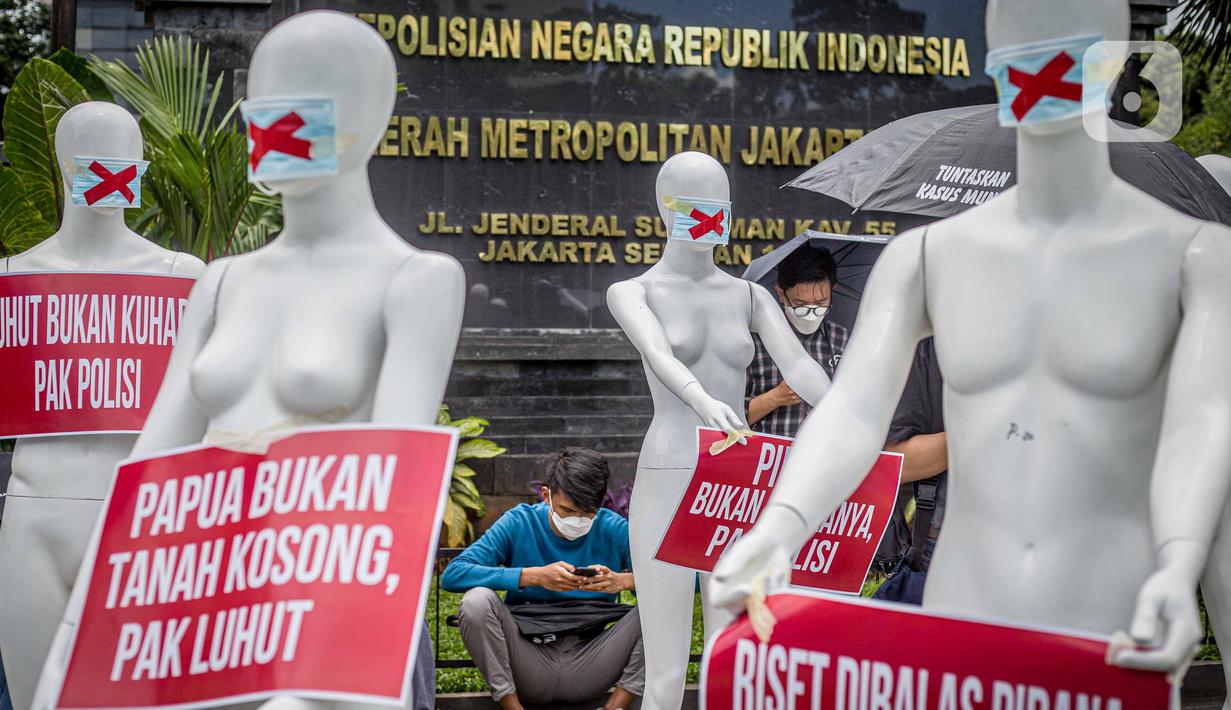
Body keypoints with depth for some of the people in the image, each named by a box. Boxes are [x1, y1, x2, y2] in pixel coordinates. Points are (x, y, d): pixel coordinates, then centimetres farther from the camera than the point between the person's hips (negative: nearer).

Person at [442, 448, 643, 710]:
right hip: (530, 665, -1)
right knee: (477, 600, -26)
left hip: (587, 669, 1)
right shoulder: (519, 523, -4)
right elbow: (452, 574, -17)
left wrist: (622, 581, -26)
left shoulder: (614, 529, -1)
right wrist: (535, 576, -25)